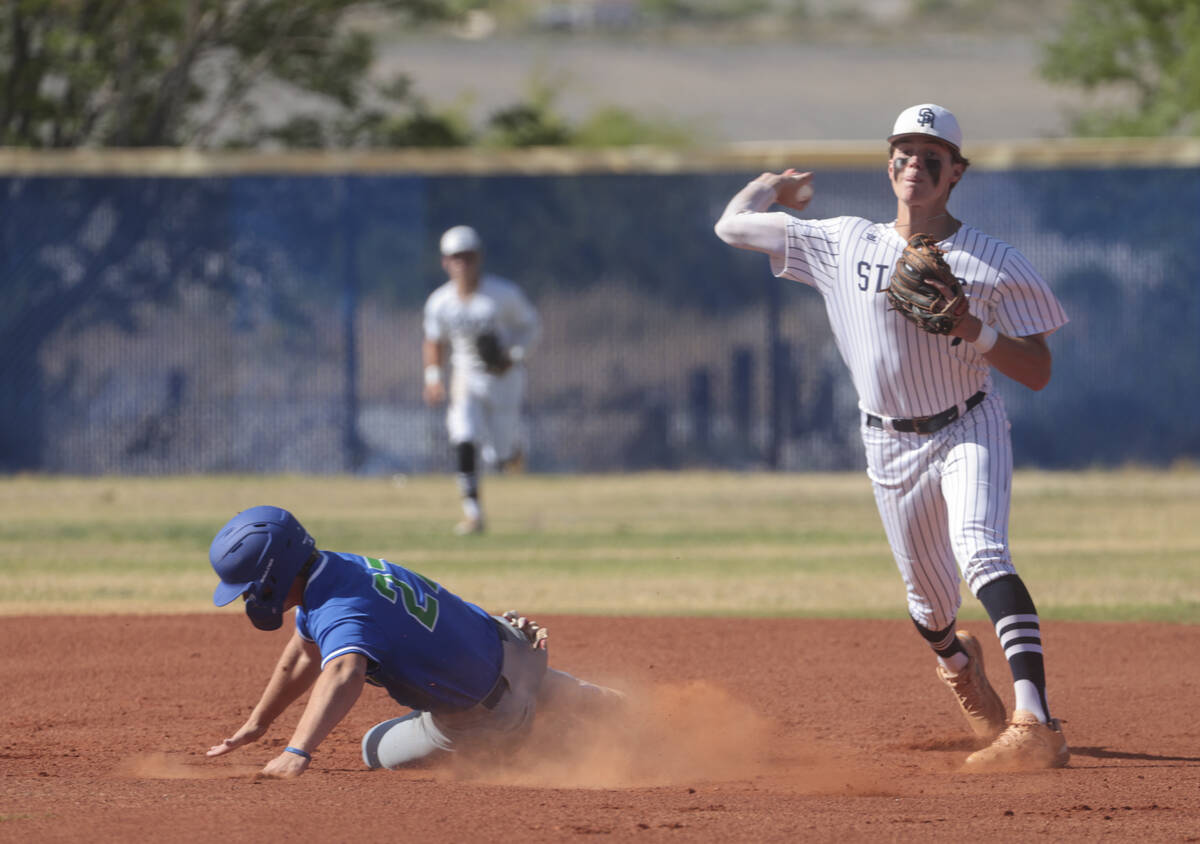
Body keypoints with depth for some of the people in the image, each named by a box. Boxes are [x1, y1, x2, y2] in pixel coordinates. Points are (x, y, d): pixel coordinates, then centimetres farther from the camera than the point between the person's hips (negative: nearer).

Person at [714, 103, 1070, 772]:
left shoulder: (994, 264, -8)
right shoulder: (844, 245, -2)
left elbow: (1038, 373, -9)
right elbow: (732, 225, 3)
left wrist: (971, 328, -24)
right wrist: (775, 184, 22)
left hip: (970, 431, -3)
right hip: (891, 446, 3)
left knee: (983, 555, -29)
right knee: (930, 600, 13)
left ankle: (1036, 726, -43)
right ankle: (959, 660, 52)